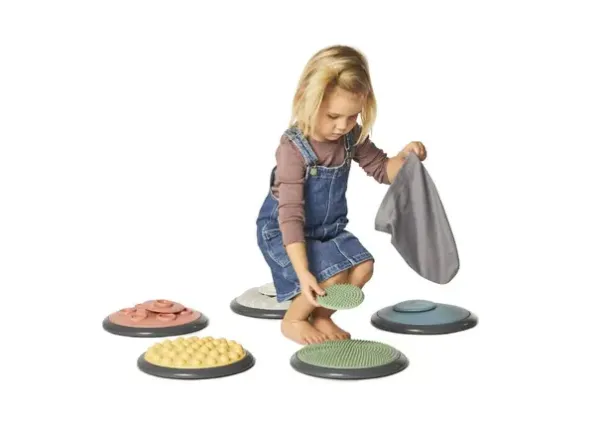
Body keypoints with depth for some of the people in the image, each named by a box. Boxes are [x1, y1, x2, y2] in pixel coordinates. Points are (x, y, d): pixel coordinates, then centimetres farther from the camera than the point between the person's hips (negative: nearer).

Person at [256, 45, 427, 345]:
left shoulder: (352, 137, -8)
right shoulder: (293, 148, -28)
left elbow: (382, 170, 6)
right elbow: (290, 215, -31)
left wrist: (405, 157, -19)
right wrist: (303, 273, -38)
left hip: (328, 228, 7)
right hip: (280, 231, -7)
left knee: (363, 267, -13)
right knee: (332, 275, -26)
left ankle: (320, 316, 11)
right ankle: (293, 320, 2)